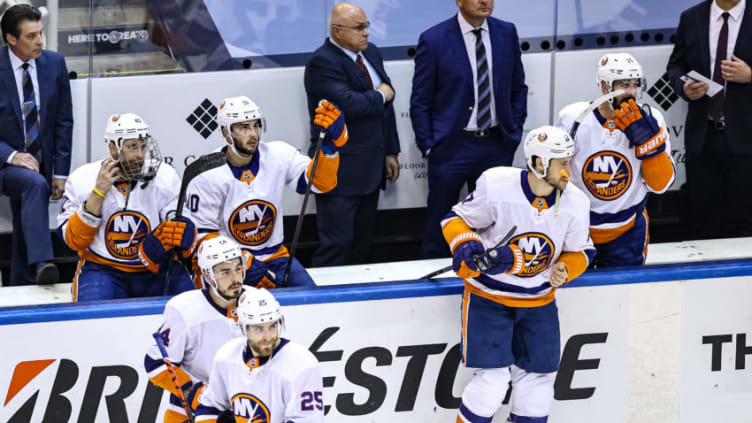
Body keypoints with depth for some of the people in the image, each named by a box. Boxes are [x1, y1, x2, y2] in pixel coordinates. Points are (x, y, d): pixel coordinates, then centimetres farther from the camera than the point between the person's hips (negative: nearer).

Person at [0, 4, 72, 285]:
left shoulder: (54, 64, 0)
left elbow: (64, 121, 6)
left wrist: (60, 171, 2)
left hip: (41, 162, 5)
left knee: (24, 236, 12)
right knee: (35, 184, -35)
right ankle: (42, 262, -47)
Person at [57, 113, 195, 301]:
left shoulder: (165, 177, -2)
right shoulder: (82, 179, -5)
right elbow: (74, 240, -8)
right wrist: (98, 193, -17)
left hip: (154, 269, 2)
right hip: (102, 269, -2)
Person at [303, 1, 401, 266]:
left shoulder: (371, 53, 12)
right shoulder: (323, 63, -16)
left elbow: (386, 104, 17)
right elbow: (349, 104, -28)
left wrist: (390, 152, 14)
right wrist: (380, 96, -9)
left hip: (370, 168, 8)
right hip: (340, 172, -8)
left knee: (362, 243, 12)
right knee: (337, 244, -10)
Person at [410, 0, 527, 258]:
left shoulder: (506, 33, 3)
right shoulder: (434, 40, -9)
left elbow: (518, 89, 13)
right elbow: (420, 102, -4)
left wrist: (514, 133, 5)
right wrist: (429, 147, -8)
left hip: (497, 147, 3)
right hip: (451, 147, -3)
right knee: (439, 227, 5)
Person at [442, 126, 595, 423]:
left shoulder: (574, 203, -9)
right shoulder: (497, 187, -21)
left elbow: (580, 251, 6)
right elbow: (456, 219, -6)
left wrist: (563, 270, -14)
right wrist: (465, 246, -26)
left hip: (538, 302, 4)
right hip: (488, 295, -4)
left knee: (537, 378, 7)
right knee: (492, 379, -12)